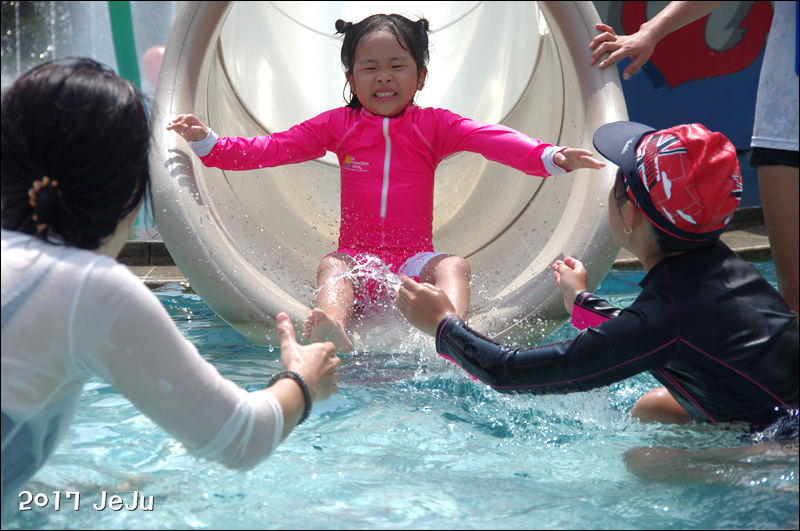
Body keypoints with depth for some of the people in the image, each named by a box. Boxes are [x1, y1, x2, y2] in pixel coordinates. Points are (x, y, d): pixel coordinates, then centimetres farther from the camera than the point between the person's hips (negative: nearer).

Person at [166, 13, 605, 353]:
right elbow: (270, 148, 6)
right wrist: (208, 143, -6)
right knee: (331, 265, -30)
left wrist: (549, 157, -27)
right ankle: (332, 330, -60)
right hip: (357, 258, 1)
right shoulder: (337, 126, 10)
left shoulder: (434, 126, 5)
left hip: (415, 263, 0)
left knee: (453, 266, -28)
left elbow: (494, 139, -10)